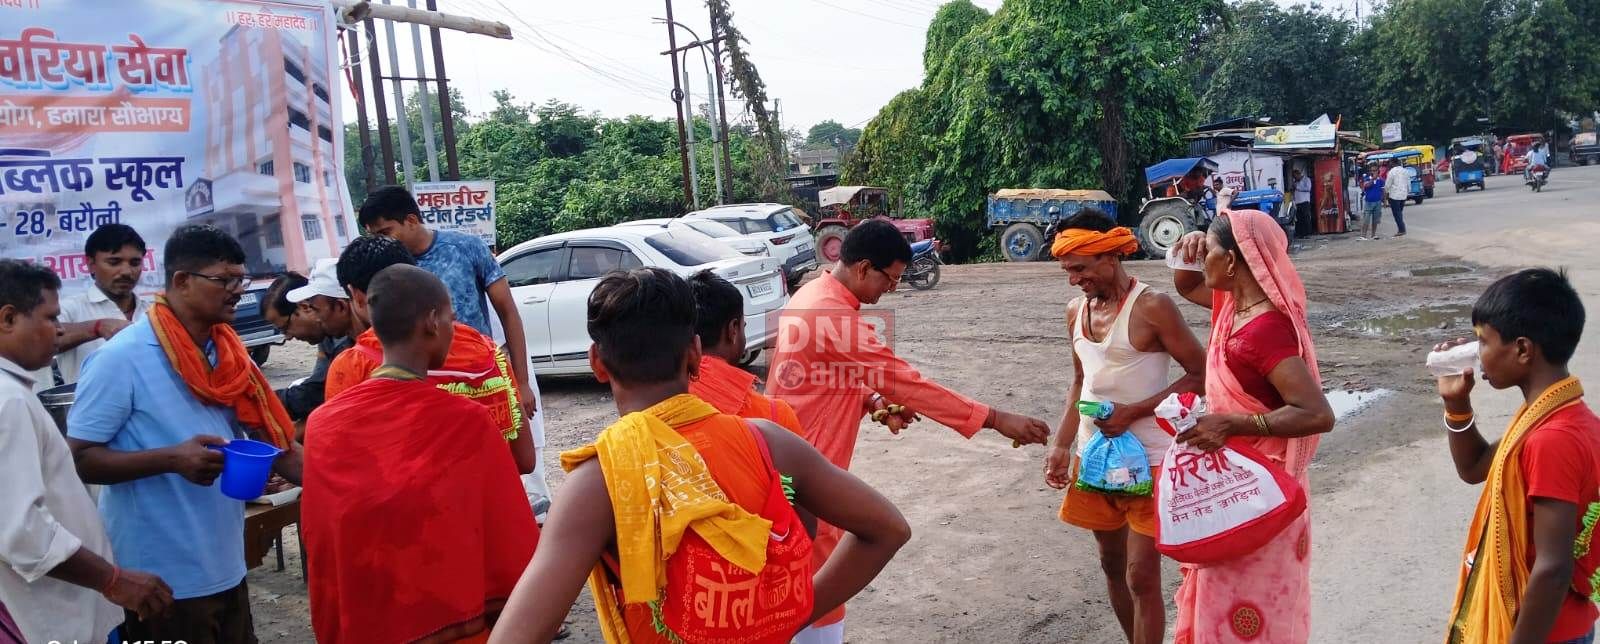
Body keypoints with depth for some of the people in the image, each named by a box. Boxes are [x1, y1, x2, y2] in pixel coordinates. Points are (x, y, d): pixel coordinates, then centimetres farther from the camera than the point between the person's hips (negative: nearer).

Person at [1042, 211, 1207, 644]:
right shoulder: (1076, 311, 6)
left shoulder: (1151, 307, -15)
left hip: (1146, 460, -7)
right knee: (1112, 567, 17)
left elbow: (1201, 375, -13)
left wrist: (1131, 412, -20)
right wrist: (1062, 446, 7)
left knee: (1142, 577, -3)